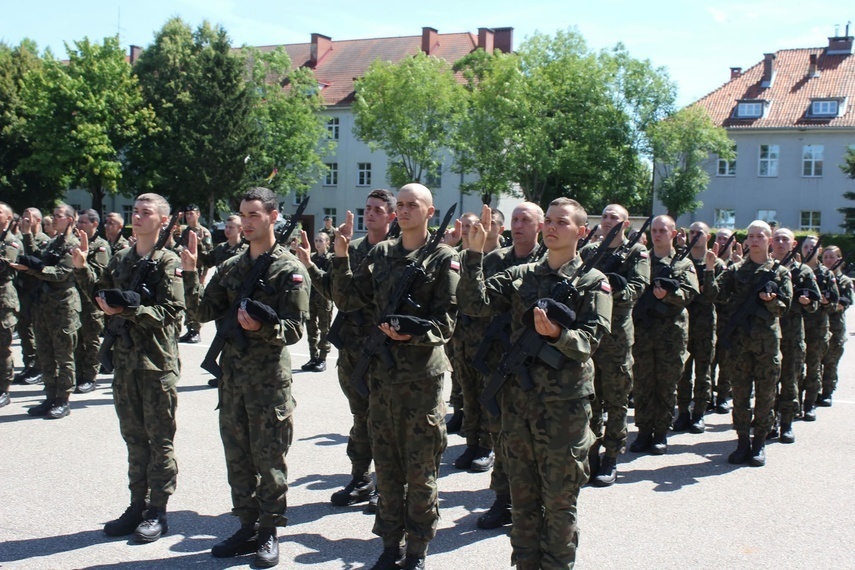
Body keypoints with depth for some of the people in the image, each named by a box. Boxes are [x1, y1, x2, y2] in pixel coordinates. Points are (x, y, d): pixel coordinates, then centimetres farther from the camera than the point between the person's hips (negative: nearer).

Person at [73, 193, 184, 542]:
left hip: (157, 361, -6)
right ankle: (138, 505, 24)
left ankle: (157, 512, 12)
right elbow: (100, 294, 17)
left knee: (159, 439, 3)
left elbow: (172, 312, -18)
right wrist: (83, 267, 5)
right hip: (125, 359, 7)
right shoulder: (121, 259, 11)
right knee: (134, 437, 14)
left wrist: (127, 310, -24)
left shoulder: (167, 261, -9)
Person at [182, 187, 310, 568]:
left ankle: (269, 532, 16)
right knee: (237, 456, 12)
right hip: (232, 374, 6)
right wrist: (190, 274, -6)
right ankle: (247, 526, 25)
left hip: (270, 377, -6)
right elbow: (203, 312, 5)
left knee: (269, 458, 3)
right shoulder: (230, 267, 11)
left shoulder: (289, 269, -7)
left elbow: (294, 329, -11)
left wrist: (261, 327, -28)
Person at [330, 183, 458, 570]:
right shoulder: (380, 254, 9)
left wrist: (412, 332, -23)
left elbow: (446, 320, -7)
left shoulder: (443, 258, -4)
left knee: (420, 468, 5)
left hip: (423, 374, -4)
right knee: (386, 464, 13)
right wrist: (341, 257, -5)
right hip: (382, 370, 4)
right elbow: (348, 300, 6)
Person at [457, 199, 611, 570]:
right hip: (518, 399, 4)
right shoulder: (520, 276, 9)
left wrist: (558, 334, -30)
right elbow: (475, 303, -3)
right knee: (523, 496, 14)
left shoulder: (593, 282, 0)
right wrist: (474, 254, -12)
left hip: (565, 403, -3)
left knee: (559, 500, 6)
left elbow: (591, 337, -12)